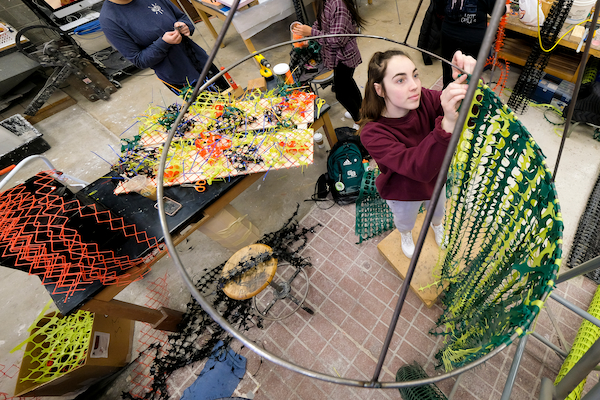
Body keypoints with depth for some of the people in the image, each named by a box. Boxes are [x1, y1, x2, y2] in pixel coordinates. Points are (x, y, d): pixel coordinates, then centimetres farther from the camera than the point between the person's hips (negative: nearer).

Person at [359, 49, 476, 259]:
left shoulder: (423, 99, -24)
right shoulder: (372, 133, -37)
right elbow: (420, 169, -46)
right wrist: (448, 122, -60)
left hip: (437, 180, 4)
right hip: (404, 194, -3)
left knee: (438, 210, 35)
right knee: (405, 220, 30)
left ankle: (436, 225, 73)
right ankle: (406, 235, 69)